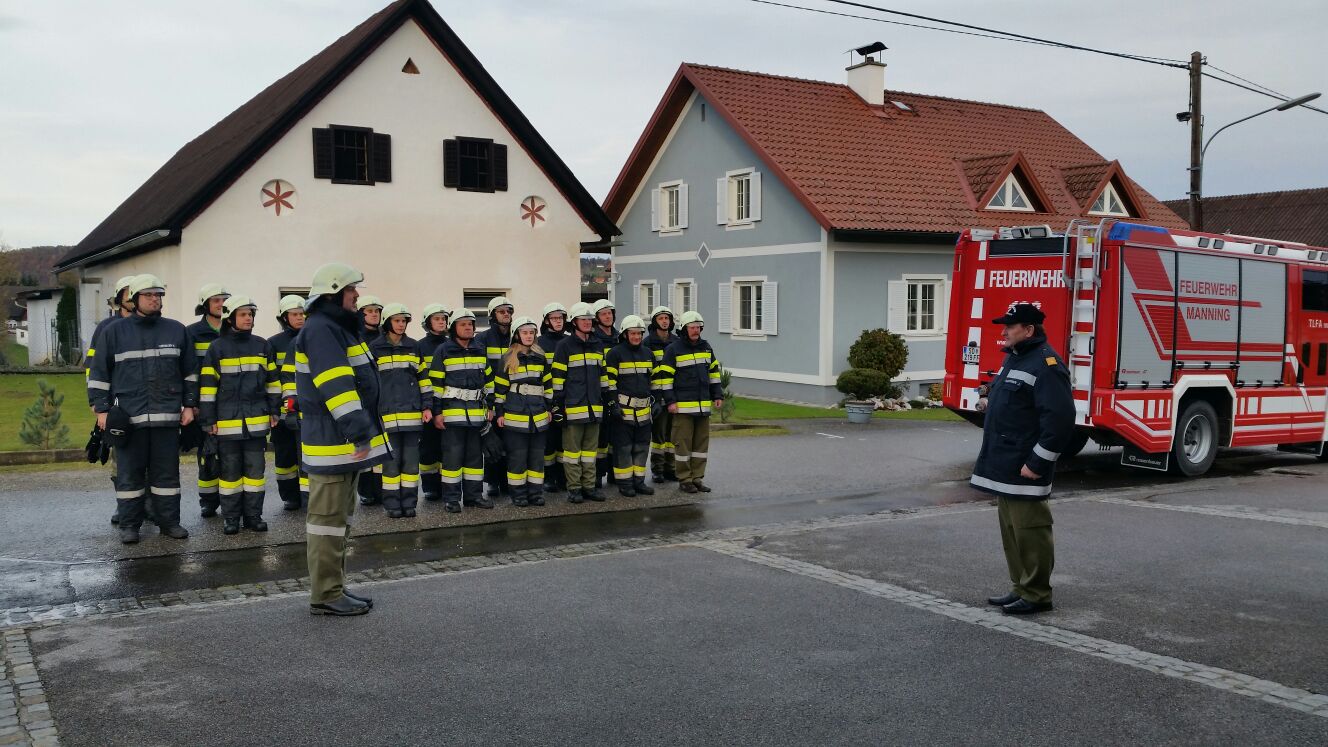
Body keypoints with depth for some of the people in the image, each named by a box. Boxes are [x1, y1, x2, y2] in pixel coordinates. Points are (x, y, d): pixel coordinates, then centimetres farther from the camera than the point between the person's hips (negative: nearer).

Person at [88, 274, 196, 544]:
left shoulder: (176, 330, 9)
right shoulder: (114, 332, 5)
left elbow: (190, 371, 13)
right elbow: (99, 374, 6)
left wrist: (189, 405, 9)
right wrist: (102, 409, 0)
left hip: (167, 416, 1)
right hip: (127, 416, -1)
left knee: (167, 472, 6)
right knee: (129, 473, 4)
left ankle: (169, 520, 14)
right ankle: (129, 525, 12)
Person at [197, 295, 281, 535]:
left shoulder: (261, 345, 7)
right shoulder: (217, 348, -2)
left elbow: (273, 380, 13)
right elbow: (207, 386, -2)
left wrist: (273, 411, 10)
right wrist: (208, 421, -5)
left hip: (257, 420, 3)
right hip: (227, 421, -3)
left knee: (255, 468, 6)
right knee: (230, 470, 5)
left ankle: (253, 515, 14)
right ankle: (230, 517, 13)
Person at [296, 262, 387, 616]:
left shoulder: (336, 328, 19)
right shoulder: (320, 329, -15)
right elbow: (337, 385, -24)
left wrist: (360, 430, 23)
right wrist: (359, 430, -27)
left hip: (343, 441, 11)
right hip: (331, 442, -11)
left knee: (339, 518, 16)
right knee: (329, 518, -5)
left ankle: (333, 589, 24)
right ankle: (325, 596, 1)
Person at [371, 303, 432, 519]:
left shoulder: (413, 347, 11)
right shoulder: (375, 348, 2)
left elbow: (423, 378, 12)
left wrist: (427, 406, 5)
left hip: (412, 412, 3)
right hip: (388, 413, -2)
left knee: (411, 459, 2)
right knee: (391, 459, -2)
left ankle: (408, 502, 9)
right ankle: (392, 504, 6)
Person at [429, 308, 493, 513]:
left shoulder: (479, 351, 13)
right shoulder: (443, 351, -3)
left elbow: (488, 380, 18)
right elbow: (435, 383, -5)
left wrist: (490, 407, 12)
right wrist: (437, 412, -9)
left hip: (476, 411, 5)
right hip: (452, 411, -5)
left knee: (475, 454, 10)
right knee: (453, 454, -4)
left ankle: (473, 494, 19)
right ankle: (451, 498, 3)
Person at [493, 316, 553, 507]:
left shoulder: (540, 358, 10)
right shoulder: (507, 360, -1)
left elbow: (548, 384, 15)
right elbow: (500, 387, 0)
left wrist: (549, 408, 12)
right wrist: (499, 413, -3)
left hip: (538, 415, 4)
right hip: (515, 415, -4)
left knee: (537, 454, 6)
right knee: (517, 455, -1)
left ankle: (535, 492, 13)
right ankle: (518, 494, 7)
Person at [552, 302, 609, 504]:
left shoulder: (596, 345, 14)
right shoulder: (565, 345, -4)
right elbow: (558, 376, -6)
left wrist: (606, 399, 17)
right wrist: (557, 404, -9)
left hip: (594, 406, 6)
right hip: (573, 406, -6)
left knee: (590, 448, 10)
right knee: (572, 448, 0)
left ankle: (589, 486, 16)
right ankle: (574, 488, 5)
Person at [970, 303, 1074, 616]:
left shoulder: (1046, 364, -15)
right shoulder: (1014, 358, 17)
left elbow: (1060, 419, -22)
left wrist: (1038, 463, -21)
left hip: (1023, 469, -10)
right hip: (1003, 467, 10)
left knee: (1029, 531, -4)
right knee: (1010, 530, 15)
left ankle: (1036, 595, 6)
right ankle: (1021, 588, 25)